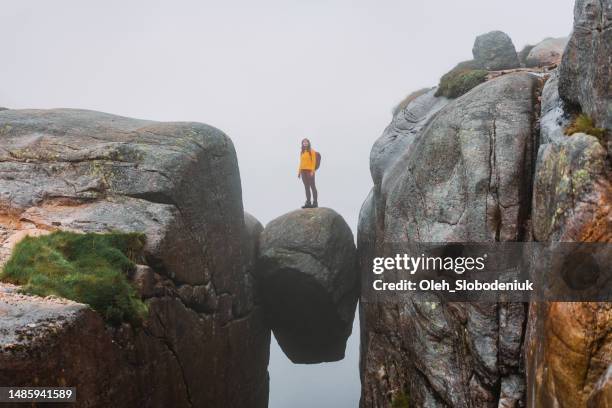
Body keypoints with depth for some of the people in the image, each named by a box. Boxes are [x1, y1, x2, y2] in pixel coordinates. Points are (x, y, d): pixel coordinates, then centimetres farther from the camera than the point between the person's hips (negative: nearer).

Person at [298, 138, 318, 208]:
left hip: (310, 171, -6)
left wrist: (312, 171, -15)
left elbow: (314, 161, -7)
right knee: (306, 187, 6)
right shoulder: (302, 152, 15)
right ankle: (308, 202, 8)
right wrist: (299, 171, 12)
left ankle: (315, 203, -3)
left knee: (312, 186, -4)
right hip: (303, 171, 6)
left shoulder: (312, 151, -2)